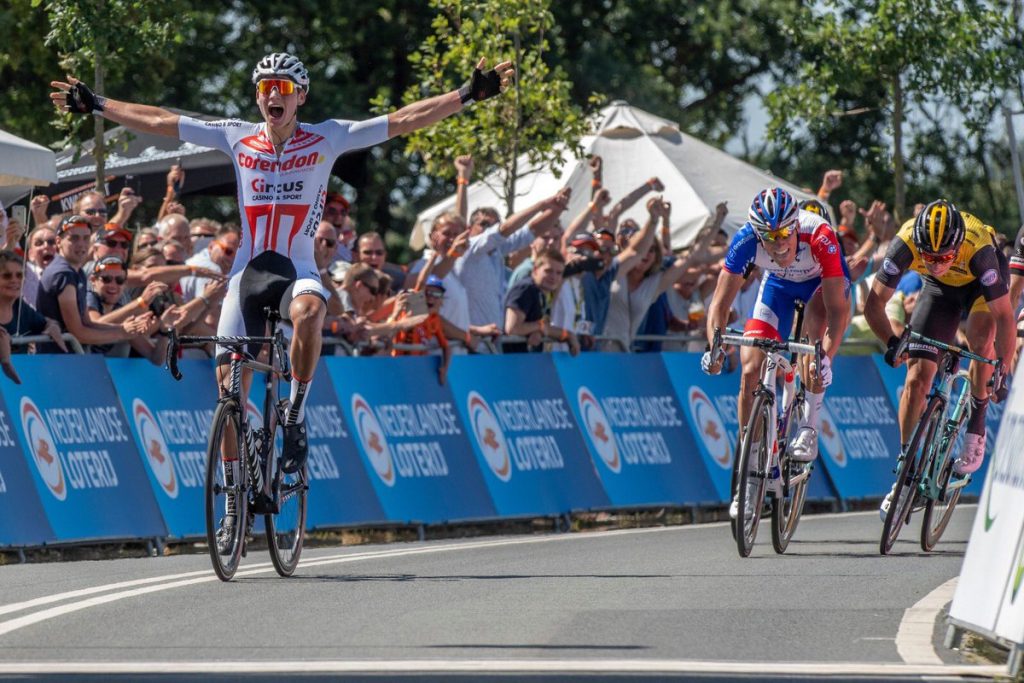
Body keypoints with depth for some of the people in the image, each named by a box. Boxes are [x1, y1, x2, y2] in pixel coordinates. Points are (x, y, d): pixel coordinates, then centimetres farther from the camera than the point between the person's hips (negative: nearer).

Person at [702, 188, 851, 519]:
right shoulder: (746, 239, -32)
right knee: (751, 372, -11)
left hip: (823, 282, -3)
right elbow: (720, 302, -28)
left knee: (816, 319, -37)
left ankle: (809, 428, -26)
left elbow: (838, 309, -42)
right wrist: (715, 346, -47)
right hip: (778, 284, 3)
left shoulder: (819, 237, -39)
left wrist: (826, 356, -57)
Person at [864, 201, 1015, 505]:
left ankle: (977, 422, -6)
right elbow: (874, 303, -28)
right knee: (917, 377, -8)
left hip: (981, 282, -2)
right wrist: (892, 343, -41)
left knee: (981, 338, -30)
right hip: (940, 289, 2)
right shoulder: (905, 243, -36)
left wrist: (1003, 373, -43)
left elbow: (1004, 317, -39)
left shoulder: (978, 248, -42)